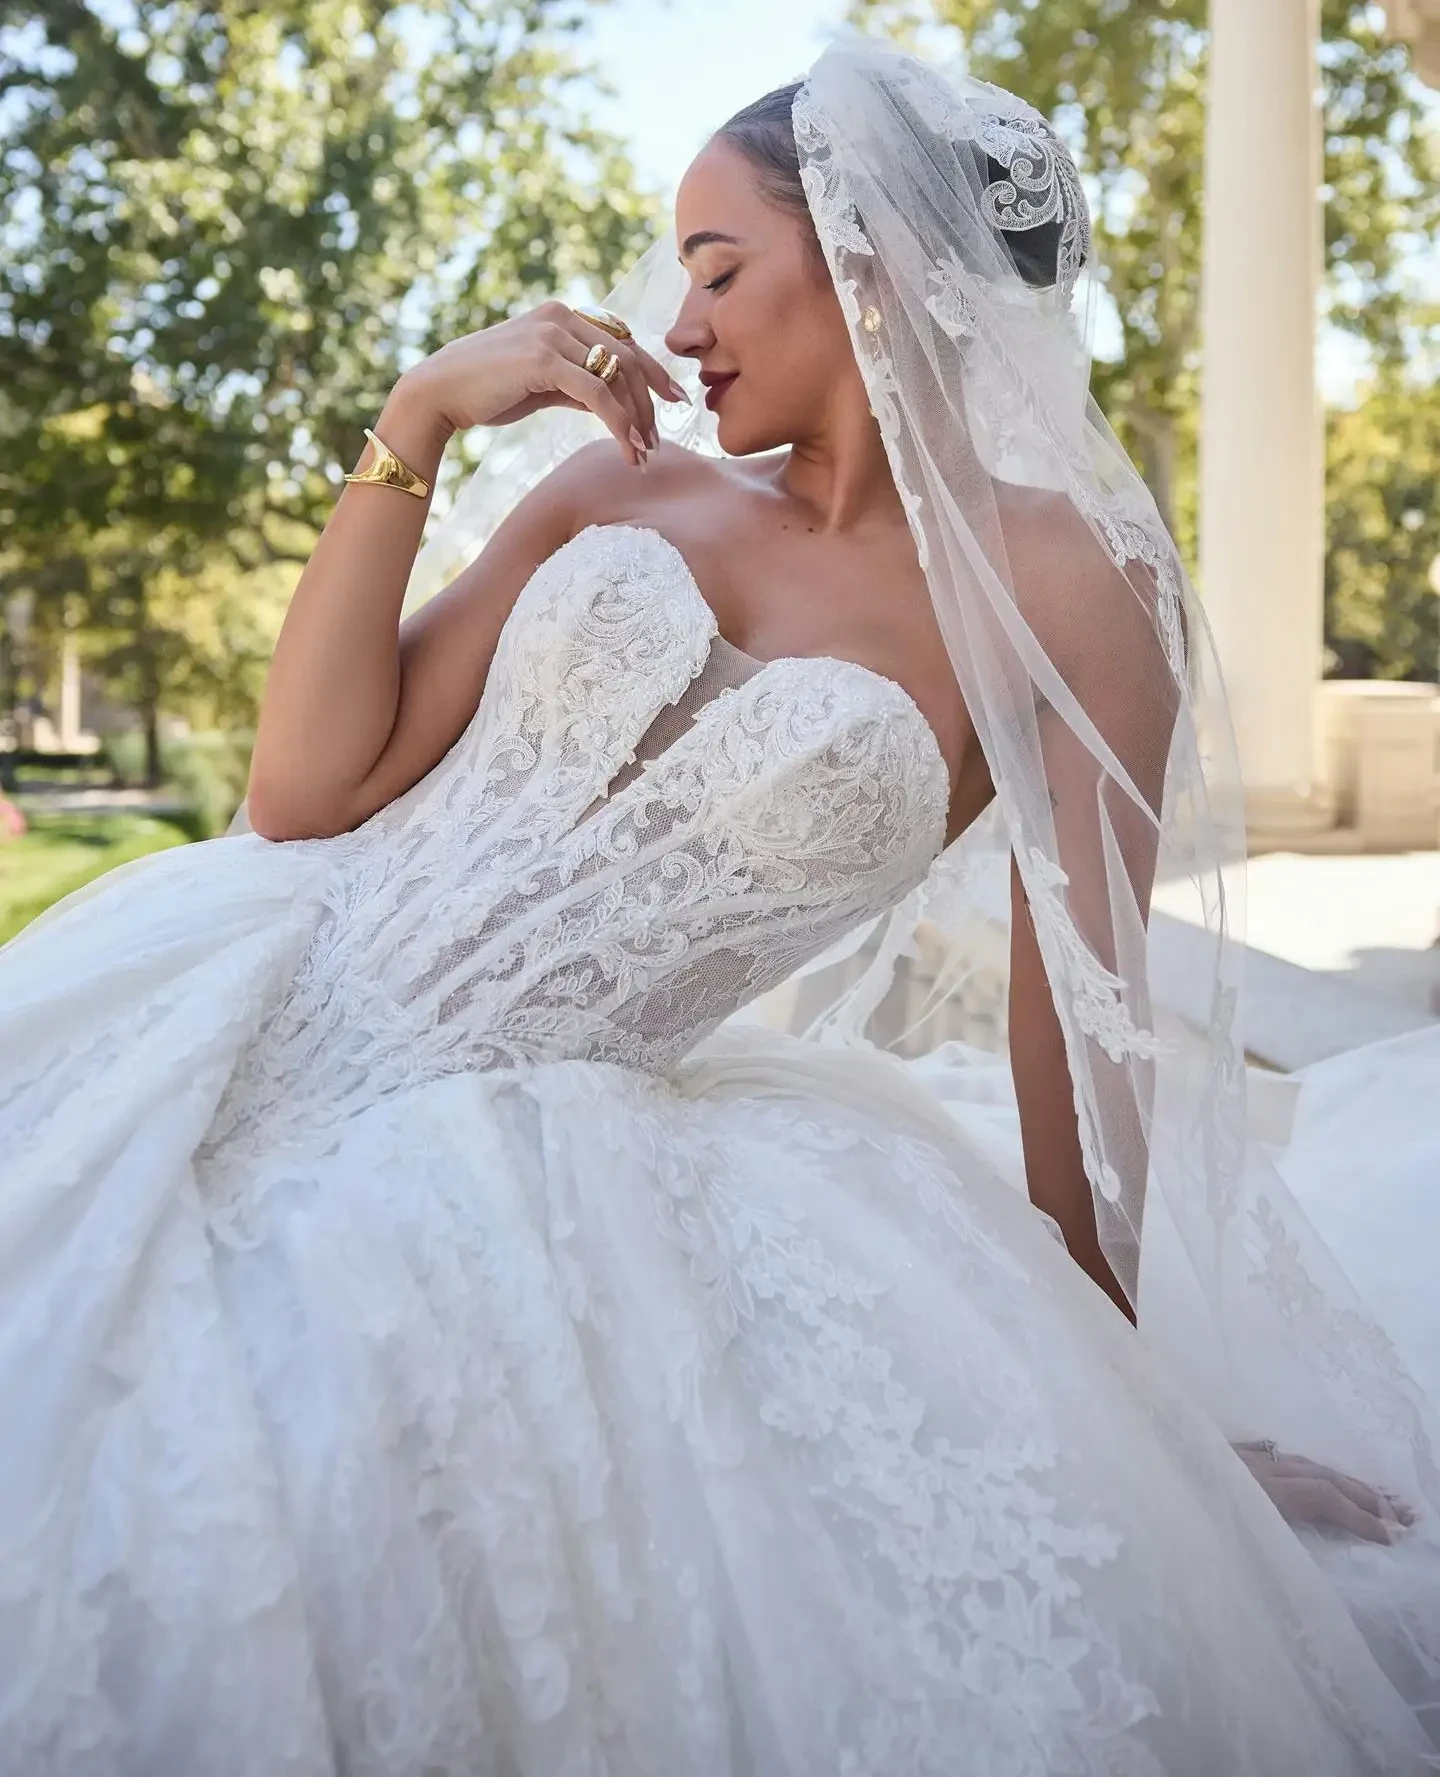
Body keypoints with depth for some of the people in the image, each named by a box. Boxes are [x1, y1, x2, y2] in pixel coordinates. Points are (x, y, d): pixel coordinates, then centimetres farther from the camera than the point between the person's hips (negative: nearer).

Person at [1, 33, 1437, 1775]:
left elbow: (1089, 1003, -2)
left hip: (561, 1153, -2)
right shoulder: (619, 484, 7)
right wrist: (417, 422, -3)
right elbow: (302, 792, 2)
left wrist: (1105, 1385, 3)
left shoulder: (1058, 584, -4)